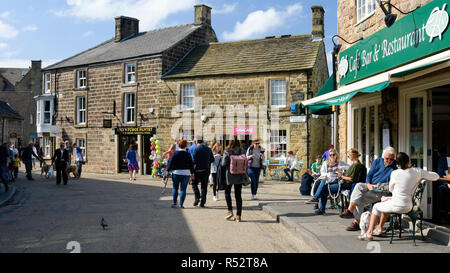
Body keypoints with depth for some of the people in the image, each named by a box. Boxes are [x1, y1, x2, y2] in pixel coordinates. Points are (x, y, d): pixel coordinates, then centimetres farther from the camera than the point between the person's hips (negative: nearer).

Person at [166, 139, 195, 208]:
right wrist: (192, 173, 17)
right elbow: (191, 164, 7)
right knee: (183, 189, 3)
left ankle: (174, 203, 9)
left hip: (176, 172, -1)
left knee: (175, 188, 13)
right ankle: (181, 204, 1)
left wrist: (167, 170, 3)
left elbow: (170, 163, -4)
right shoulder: (188, 154, 2)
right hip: (186, 173, 1)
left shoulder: (175, 153, -2)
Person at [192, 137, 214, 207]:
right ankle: (202, 202, 5)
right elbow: (212, 160, 10)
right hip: (206, 170, 4)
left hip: (198, 170, -4)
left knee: (194, 184, 11)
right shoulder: (208, 149, 6)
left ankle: (197, 198, -6)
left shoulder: (196, 149, -8)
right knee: (204, 185, 8)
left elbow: (194, 161, -13)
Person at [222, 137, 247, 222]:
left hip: (230, 174, -2)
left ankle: (230, 211, 6)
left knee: (227, 192, 18)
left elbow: (224, 164, -10)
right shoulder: (242, 151, 0)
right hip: (239, 176, 3)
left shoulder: (227, 152, -8)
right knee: (238, 195, 6)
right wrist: (245, 176, 11)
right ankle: (238, 215, 7)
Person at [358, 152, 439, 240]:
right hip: (408, 207, 5)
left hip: (397, 206, -5)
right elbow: (436, 176, 7)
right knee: (387, 201, 33)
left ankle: (369, 232, 20)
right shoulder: (417, 171, -4)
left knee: (376, 207, 22)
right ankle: (379, 228, 42)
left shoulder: (395, 173, -11)